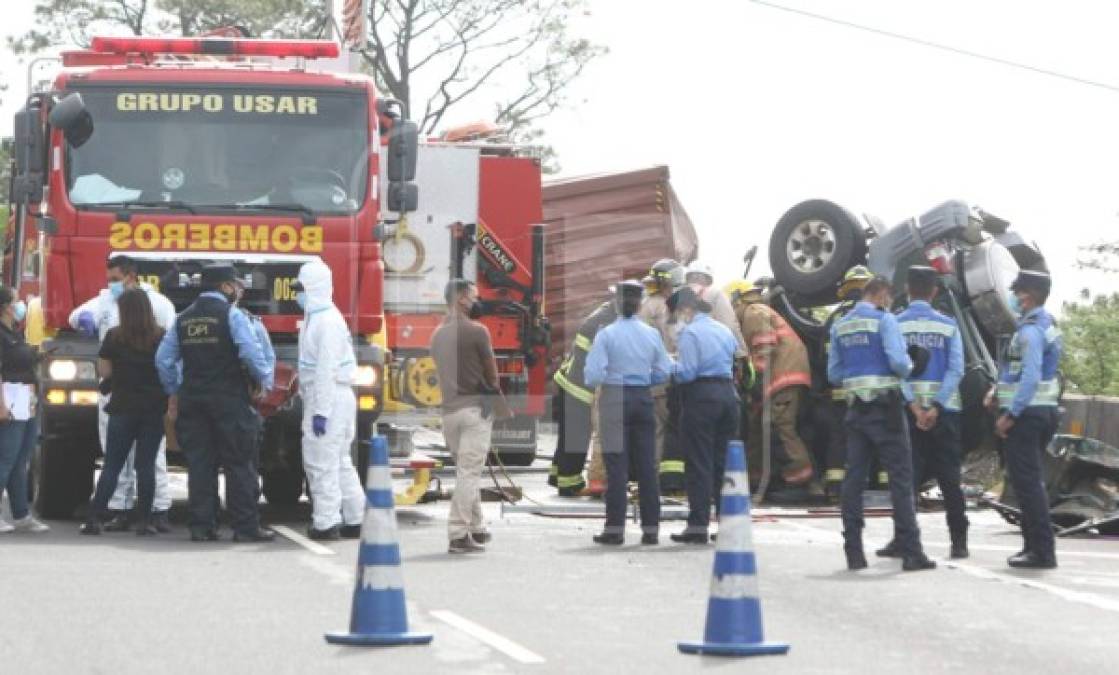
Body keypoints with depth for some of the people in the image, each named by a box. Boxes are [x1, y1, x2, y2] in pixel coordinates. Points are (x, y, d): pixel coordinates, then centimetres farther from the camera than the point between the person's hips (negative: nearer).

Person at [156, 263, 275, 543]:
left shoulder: (184, 318, 11)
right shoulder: (231, 315, -7)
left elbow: (163, 359, 12)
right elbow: (251, 353, -15)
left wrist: (174, 393, 21)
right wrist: (265, 381, 1)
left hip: (192, 398, 5)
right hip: (229, 399, -5)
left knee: (199, 464, 7)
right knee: (239, 464, -1)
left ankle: (201, 526, 5)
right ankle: (246, 526, -3)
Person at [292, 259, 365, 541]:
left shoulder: (327, 320, -16)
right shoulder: (317, 317, 16)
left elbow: (327, 369, -22)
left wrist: (321, 411, -24)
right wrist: (316, 406, 20)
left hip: (329, 398, -11)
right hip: (322, 398, 11)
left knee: (321, 462, -7)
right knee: (340, 462, 14)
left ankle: (326, 522, -5)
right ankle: (354, 521, 19)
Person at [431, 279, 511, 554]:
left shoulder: (438, 334, 11)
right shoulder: (477, 331, -10)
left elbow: (442, 373, 14)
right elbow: (492, 374, -4)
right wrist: (492, 391, 14)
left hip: (449, 408, 7)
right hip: (475, 407, -7)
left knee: (466, 471, 17)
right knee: (469, 472, -6)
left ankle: (476, 528, 23)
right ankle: (459, 535, -10)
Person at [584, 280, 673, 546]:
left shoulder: (607, 334, -9)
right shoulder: (652, 334, 2)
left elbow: (593, 375, -14)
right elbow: (663, 372, 5)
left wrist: (609, 378, 7)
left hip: (615, 400, -3)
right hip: (643, 399, 3)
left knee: (616, 465, 0)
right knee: (647, 464, 7)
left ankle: (615, 528, -2)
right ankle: (650, 528, 8)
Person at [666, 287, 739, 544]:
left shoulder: (690, 332, -9)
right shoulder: (724, 330, 14)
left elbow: (687, 372, -15)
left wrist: (672, 368, 5)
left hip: (701, 396, -7)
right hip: (728, 393, 7)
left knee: (699, 463, -3)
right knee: (723, 461, 10)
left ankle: (698, 525, -4)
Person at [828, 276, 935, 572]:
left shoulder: (840, 327, 11)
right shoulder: (884, 319, -7)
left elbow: (834, 374, 12)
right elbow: (898, 362, -17)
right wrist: (908, 367, 4)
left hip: (856, 407, 5)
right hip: (885, 406, -5)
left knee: (854, 478, 6)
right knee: (900, 477, -3)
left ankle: (854, 552, 5)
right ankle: (910, 552, -7)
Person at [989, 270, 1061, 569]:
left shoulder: (1030, 332, -17)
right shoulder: (1047, 325, 15)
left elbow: (1031, 378, -25)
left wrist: (1009, 415, -22)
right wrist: (999, 391, 14)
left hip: (1025, 413, -10)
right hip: (1045, 410, 10)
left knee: (1026, 482, -8)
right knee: (1031, 481, 16)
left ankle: (1042, 551, -10)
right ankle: (1034, 545, 19)